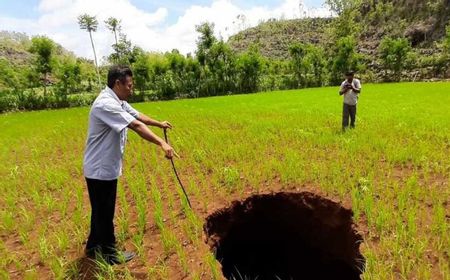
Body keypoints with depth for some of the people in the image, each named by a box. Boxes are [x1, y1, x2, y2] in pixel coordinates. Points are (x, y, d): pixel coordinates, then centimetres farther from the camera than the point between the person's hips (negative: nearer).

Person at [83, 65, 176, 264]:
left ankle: (94, 247, 39)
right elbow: (137, 126, -32)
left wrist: (159, 124, 32)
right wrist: (162, 144, -35)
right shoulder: (106, 104, -25)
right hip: (100, 169, -10)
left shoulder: (119, 102, 6)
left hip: (108, 167, 10)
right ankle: (109, 253, 25)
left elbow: (138, 116, 21)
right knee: (104, 212, 6)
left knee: (102, 210, 22)